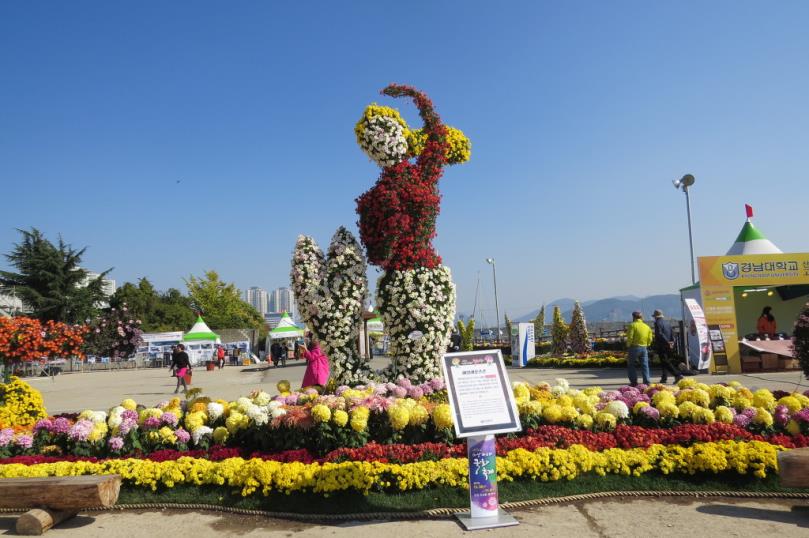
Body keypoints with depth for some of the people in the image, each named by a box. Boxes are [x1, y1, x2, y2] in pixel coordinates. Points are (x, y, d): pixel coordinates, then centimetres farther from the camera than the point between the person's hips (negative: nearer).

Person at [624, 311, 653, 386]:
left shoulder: (632, 325, -6)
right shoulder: (647, 327, 12)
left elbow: (630, 337, -12)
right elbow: (650, 339, 9)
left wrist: (628, 346, -1)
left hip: (634, 347, -5)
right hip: (644, 348, 5)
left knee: (631, 364, 7)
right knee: (645, 366, 8)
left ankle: (634, 382, 3)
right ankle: (646, 382, 5)